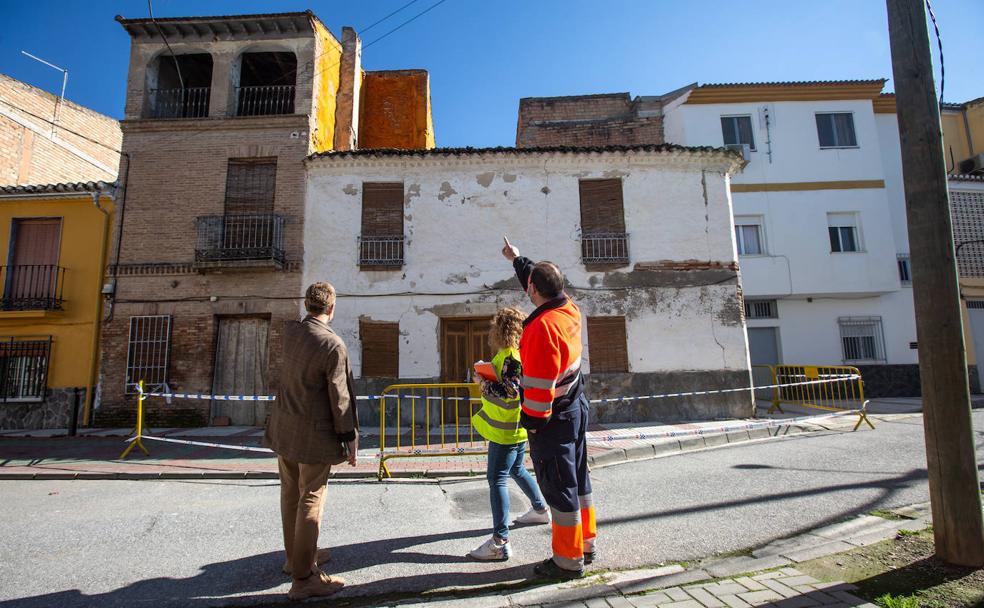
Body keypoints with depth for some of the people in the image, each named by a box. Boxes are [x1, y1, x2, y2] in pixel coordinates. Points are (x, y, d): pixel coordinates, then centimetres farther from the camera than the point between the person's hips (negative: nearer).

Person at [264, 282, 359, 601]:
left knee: (290, 495, 19)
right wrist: (350, 437, -8)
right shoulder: (333, 345, -20)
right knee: (310, 501, 3)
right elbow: (340, 397, -17)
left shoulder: (289, 332, -1)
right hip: (313, 434, -7)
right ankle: (303, 577, 13)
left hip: (284, 428, 7)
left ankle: (295, 555, 38)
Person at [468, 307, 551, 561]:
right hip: (515, 428, 11)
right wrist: (487, 379, 9)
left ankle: (500, 543, 0)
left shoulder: (512, 357, -21)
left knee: (497, 479, -6)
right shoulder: (508, 354, 10)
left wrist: (486, 385, -20)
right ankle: (540, 510, 44)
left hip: (506, 431, -11)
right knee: (517, 470, 25)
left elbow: (513, 390, -30)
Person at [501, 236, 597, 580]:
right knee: (577, 478, 19)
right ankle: (585, 545, 35)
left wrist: (531, 421, -14)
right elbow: (545, 284, 20)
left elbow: (539, 384, -25)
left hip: (553, 420, -9)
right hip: (576, 409, 9)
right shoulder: (570, 310, 0)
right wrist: (517, 260, 32)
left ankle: (569, 560, 19)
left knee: (558, 487, 4)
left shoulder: (543, 326, -26)